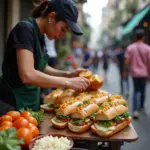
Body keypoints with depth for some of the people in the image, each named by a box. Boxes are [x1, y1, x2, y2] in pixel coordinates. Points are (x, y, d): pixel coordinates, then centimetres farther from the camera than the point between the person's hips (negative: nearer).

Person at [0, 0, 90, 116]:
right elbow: (27, 75, -30)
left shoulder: (40, 36, 6)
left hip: (31, 103, 8)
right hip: (13, 105, -8)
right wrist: (68, 82, -23)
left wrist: (67, 74, 0)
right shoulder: (25, 29, -19)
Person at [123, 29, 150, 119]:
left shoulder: (130, 47, -5)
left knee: (136, 91, 9)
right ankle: (141, 106, 35)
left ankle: (135, 110, -5)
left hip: (134, 72, 1)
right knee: (142, 90, 18)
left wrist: (124, 71, 5)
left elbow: (127, 61, -6)